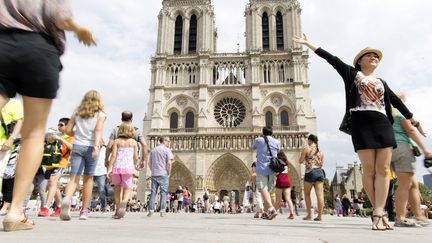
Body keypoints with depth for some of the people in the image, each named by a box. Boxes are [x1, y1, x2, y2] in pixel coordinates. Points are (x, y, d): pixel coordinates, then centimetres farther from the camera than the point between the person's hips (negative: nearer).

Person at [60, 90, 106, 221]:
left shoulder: (77, 112, 14)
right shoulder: (100, 114, 5)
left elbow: (68, 130, 9)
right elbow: (98, 130, -12)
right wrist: (97, 146, -22)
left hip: (77, 146, 2)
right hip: (91, 147, -1)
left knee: (74, 178, -3)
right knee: (88, 178, 11)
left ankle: (66, 199, -33)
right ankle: (84, 211, 18)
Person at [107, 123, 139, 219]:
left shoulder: (117, 141, 6)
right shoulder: (134, 142, 7)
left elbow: (113, 155, -4)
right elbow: (136, 157, 4)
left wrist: (109, 168, -5)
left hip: (117, 167, 1)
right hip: (128, 168, -1)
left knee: (117, 189, 14)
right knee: (127, 190, 5)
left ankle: (118, 211, 18)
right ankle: (124, 201, -26)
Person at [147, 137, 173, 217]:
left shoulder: (153, 150, 15)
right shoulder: (167, 150, -3)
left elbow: (149, 163, 16)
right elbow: (169, 163, -12)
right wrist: (169, 173, -3)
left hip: (154, 174, 5)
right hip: (163, 174, -5)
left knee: (153, 192, 8)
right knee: (163, 192, 0)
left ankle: (151, 210, 5)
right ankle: (162, 211, -2)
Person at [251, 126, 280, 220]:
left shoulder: (259, 140, 1)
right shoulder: (277, 142, 9)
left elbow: (253, 147, 21)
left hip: (261, 168, -4)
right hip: (272, 169, 4)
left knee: (263, 189, -9)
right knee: (267, 190, 13)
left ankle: (271, 209, -29)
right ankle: (266, 212, 15)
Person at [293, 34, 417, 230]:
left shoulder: (381, 82, 24)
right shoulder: (351, 73, 12)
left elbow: (396, 101, 30)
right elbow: (331, 59, 7)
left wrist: (412, 119, 35)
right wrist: (308, 43, 3)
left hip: (382, 124, 4)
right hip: (361, 123, -4)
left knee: (383, 169, -6)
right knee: (369, 170, -5)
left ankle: (378, 213, -7)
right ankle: (380, 212, 4)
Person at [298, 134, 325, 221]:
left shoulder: (306, 149, -3)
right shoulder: (320, 151, 13)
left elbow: (300, 161, -2)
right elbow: (321, 164, 16)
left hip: (310, 172, -5)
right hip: (320, 172, 5)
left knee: (307, 194, 7)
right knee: (320, 194, 1)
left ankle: (309, 215, 5)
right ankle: (320, 215, 2)